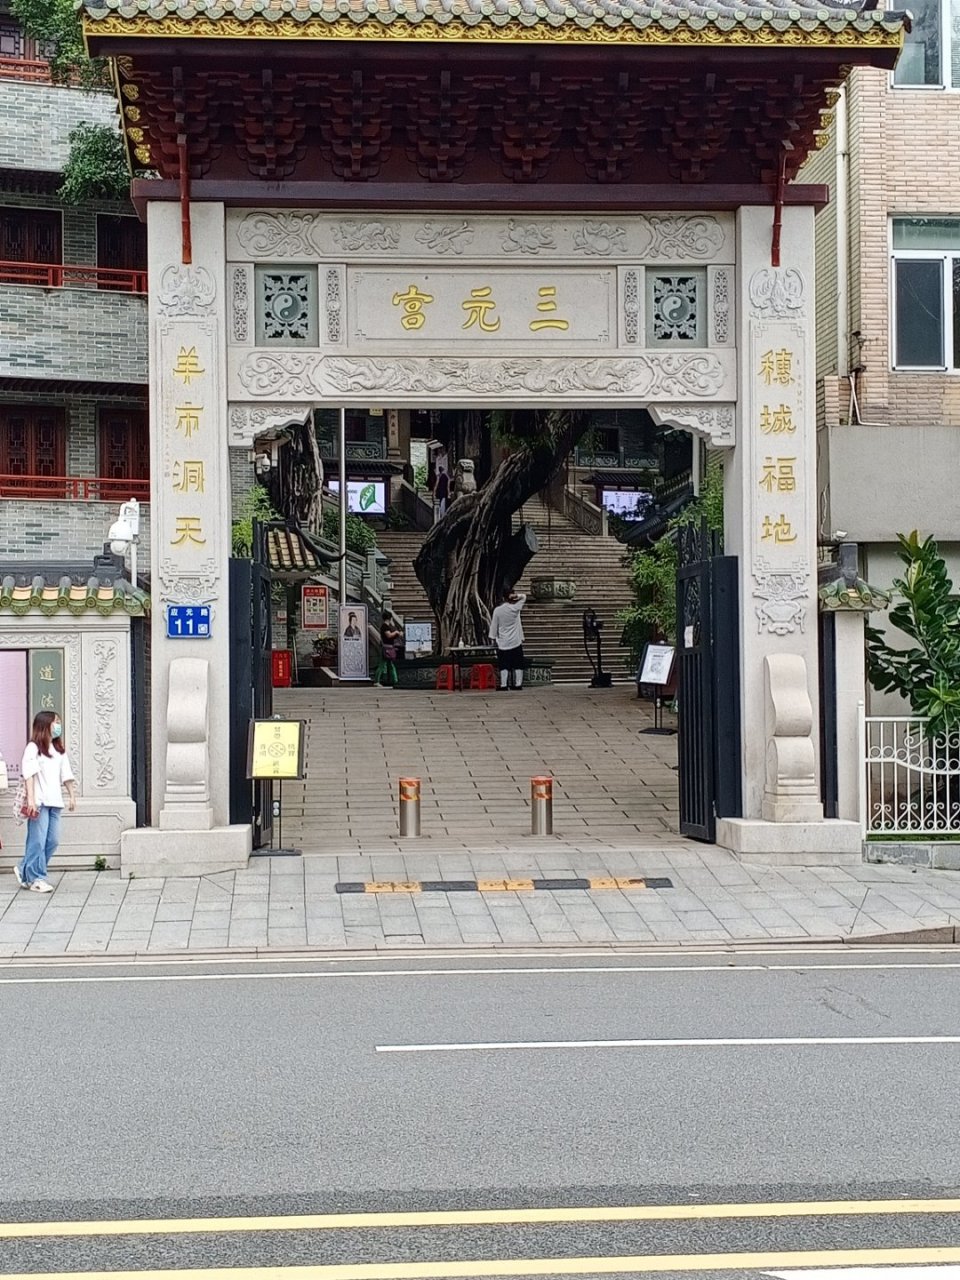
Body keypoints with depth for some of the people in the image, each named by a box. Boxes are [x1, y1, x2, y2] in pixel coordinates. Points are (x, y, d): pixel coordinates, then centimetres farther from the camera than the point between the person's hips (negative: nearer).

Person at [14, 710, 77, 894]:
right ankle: (36, 879, 2)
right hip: (39, 802, -7)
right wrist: (31, 799, -18)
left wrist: (72, 796, 10)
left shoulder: (60, 750, 17)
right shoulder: (33, 748, -4)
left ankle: (24, 870, 18)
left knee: (53, 841, 4)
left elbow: (66, 775, 18)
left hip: (55, 802, 7)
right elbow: (28, 775, -11)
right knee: (38, 841, -6)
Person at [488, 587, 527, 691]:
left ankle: (503, 684, -4)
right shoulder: (515, 608, -7)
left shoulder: (497, 610, -7)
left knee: (504, 665, 2)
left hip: (503, 643, 0)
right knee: (518, 664, 6)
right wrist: (517, 596, -9)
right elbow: (524, 597, 10)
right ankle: (518, 684, 5)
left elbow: (494, 626, -2)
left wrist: (493, 638, 9)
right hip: (516, 642, 0)